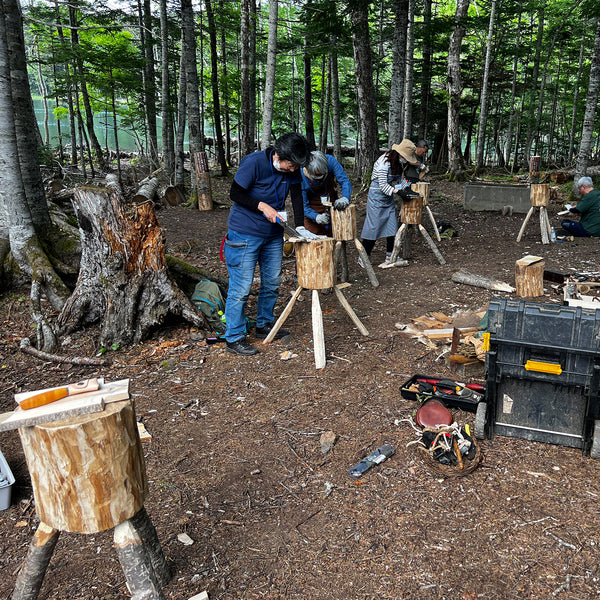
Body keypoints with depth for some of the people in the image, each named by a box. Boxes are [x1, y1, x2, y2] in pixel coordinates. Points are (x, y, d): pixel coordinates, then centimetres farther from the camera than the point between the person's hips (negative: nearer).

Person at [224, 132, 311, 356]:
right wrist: (263, 207, -24)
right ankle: (234, 338, 6)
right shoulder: (254, 163, -20)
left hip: (273, 234, 7)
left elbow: (297, 197, 2)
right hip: (245, 234, -7)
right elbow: (235, 193, -15)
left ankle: (265, 325, 35)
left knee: (272, 283, 15)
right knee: (241, 287, -5)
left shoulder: (292, 170, -2)